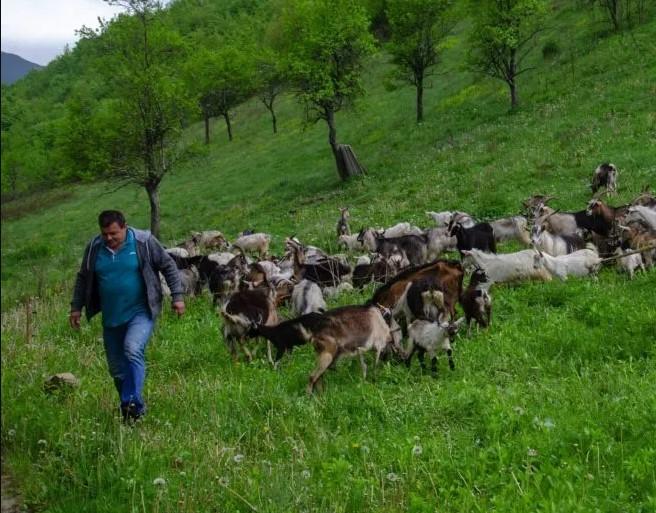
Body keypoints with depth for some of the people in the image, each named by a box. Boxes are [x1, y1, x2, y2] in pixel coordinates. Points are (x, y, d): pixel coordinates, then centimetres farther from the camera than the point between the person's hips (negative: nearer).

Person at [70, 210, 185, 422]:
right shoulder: (94, 247, 2)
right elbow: (83, 278, 16)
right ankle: (133, 410, 24)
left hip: (140, 312, -5)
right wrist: (76, 307, 15)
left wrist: (177, 296, -3)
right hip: (111, 317, 5)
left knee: (133, 349, -28)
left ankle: (132, 403, -27)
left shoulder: (143, 242, -8)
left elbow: (168, 266, 1)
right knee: (116, 368, 8)